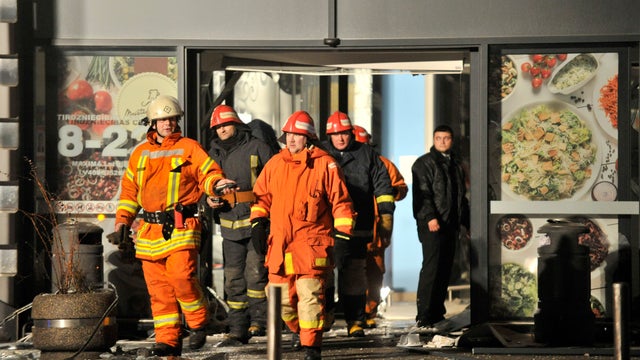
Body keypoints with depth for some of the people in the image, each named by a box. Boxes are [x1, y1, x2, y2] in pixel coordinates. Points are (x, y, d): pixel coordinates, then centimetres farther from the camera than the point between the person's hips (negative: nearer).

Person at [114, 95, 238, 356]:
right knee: (158, 287, 2)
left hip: (181, 227, -4)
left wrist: (218, 183, -24)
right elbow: (129, 190, 21)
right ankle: (167, 340, 7)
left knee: (181, 277, -19)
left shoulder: (189, 148, 8)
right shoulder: (140, 153, 19)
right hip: (150, 231, 4)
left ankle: (198, 323, 4)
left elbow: (207, 172, -1)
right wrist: (122, 222, 11)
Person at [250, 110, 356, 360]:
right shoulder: (275, 164, 12)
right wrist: (258, 224, 10)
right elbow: (261, 196, 21)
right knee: (281, 297, 9)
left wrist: (343, 234, -4)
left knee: (310, 295, -13)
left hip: (312, 243, -5)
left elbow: (341, 202, 0)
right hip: (279, 244, 5)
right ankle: (298, 329, 37)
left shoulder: (325, 164, -1)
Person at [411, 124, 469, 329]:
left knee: (445, 269, 9)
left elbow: (461, 197, 27)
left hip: (451, 224, 7)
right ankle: (424, 315, -15)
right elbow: (422, 193, -13)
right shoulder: (424, 163, -2)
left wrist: (467, 222, 22)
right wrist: (430, 217, -25)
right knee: (431, 267, -14)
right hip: (432, 225, -7)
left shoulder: (455, 165, 21)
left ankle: (437, 311, 16)